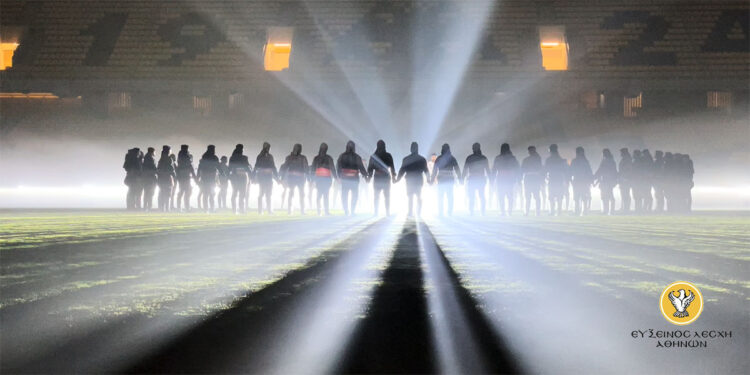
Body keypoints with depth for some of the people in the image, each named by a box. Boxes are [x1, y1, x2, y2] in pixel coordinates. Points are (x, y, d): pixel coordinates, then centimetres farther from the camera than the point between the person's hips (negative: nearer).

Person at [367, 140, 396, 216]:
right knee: (387, 196, 7)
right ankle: (388, 213, 4)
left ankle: (376, 213, 3)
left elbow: (370, 168, -1)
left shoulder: (373, 156, -5)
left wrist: (369, 177, 8)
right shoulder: (388, 156, -5)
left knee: (376, 196, 7)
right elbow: (392, 167, -3)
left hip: (377, 178, 0)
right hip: (386, 178, 0)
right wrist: (393, 176, 5)